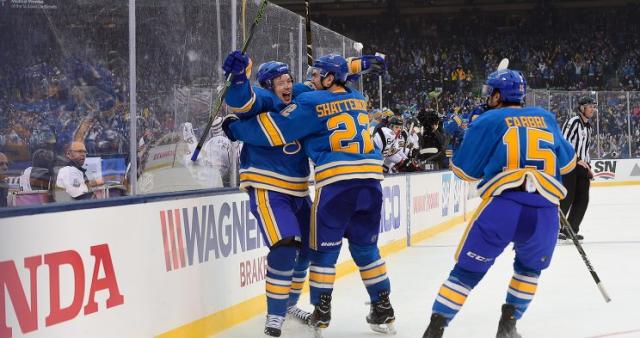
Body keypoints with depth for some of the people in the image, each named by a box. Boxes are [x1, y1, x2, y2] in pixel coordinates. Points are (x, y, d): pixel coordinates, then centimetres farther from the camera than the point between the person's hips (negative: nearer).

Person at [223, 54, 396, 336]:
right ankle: (383, 310, 15)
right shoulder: (357, 100, 18)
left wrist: (235, 127, 10)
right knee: (365, 247, 16)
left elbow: (273, 130, -2)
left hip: (336, 182, -5)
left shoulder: (311, 103, 0)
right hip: (370, 178, 5)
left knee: (324, 248, 8)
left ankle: (321, 313, 12)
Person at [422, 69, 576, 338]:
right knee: (529, 267, 29)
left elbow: (465, 169, 13)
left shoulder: (488, 121, 10)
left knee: (468, 270, 8)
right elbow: (567, 163, 31)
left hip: (502, 206, -2)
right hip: (545, 211, 3)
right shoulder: (546, 118, 21)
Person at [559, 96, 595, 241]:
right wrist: (576, 159, -20)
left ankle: (571, 229, 12)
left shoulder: (589, 127, 19)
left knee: (582, 199, 5)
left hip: (582, 165, 9)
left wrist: (588, 166, 18)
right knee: (567, 197, -12)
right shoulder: (573, 122, -10)